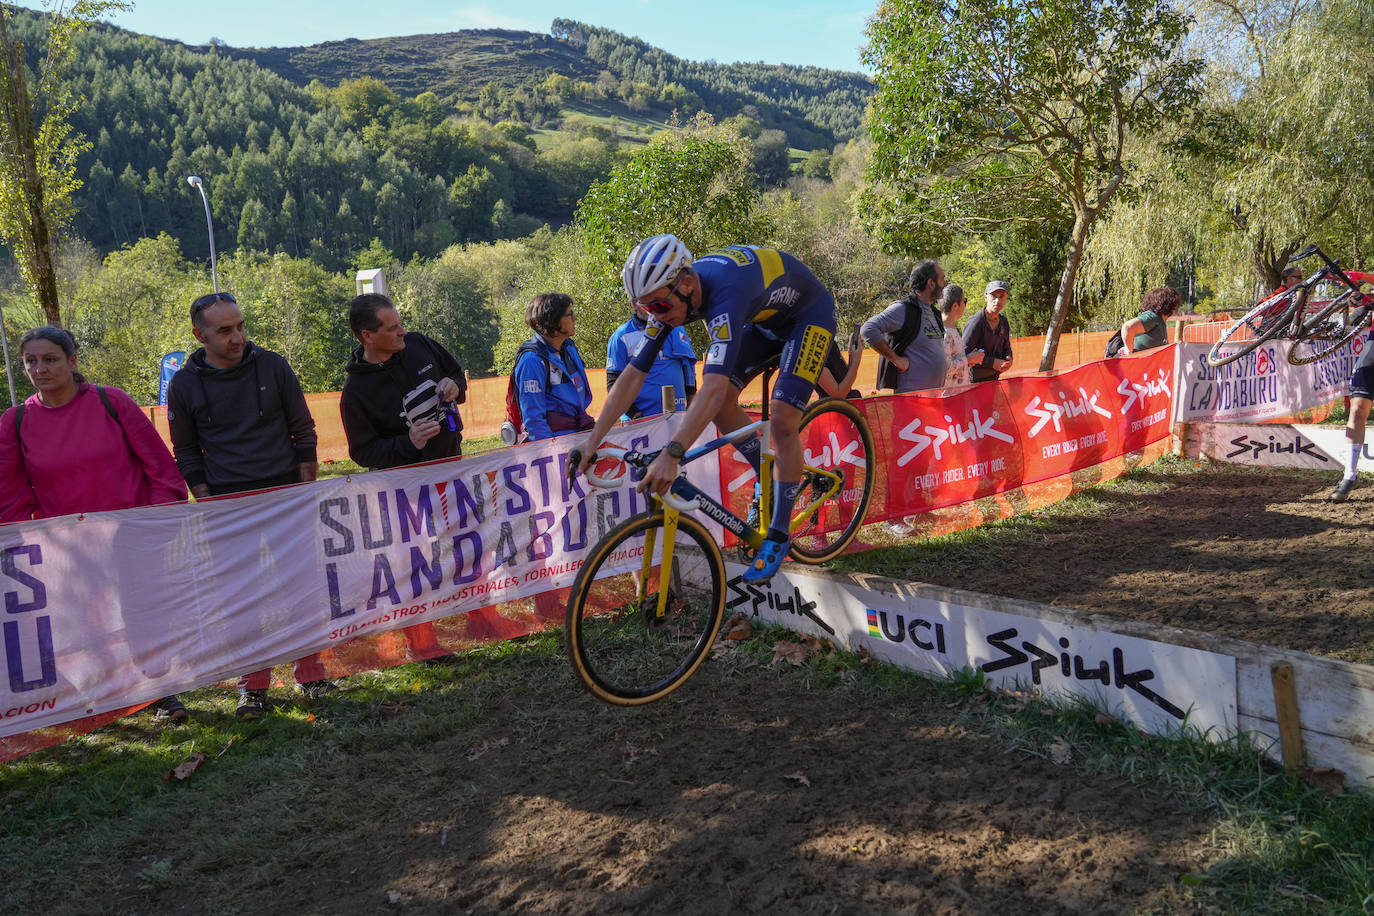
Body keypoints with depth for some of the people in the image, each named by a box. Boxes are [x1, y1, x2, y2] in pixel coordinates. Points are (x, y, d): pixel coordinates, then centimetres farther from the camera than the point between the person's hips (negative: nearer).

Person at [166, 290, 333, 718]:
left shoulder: (272, 366, 1)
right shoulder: (184, 385, 1)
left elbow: (303, 430, 6)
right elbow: (186, 452, 10)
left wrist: (307, 489, 2)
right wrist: (206, 501, 0)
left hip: (287, 494, 1)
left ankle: (310, 675, 15)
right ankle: (254, 687, 12)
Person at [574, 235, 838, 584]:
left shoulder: (724, 294, -42)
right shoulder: (670, 296, -18)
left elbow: (713, 388, -52)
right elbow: (632, 375, -16)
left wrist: (671, 455, -60)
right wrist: (591, 441, -20)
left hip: (809, 315, -7)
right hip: (764, 318, 7)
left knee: (782, 420, -18)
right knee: (722, 404, -6)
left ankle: (778, 535, -4)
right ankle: (770, 480, 16)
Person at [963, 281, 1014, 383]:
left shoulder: (1003, 322, 10)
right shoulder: (975, 322, -14)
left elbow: (1006, 348, 23)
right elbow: (964, 354, -19)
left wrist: (1009, 360, -2)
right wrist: (992, 362, -18)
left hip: (994, 378, 7)